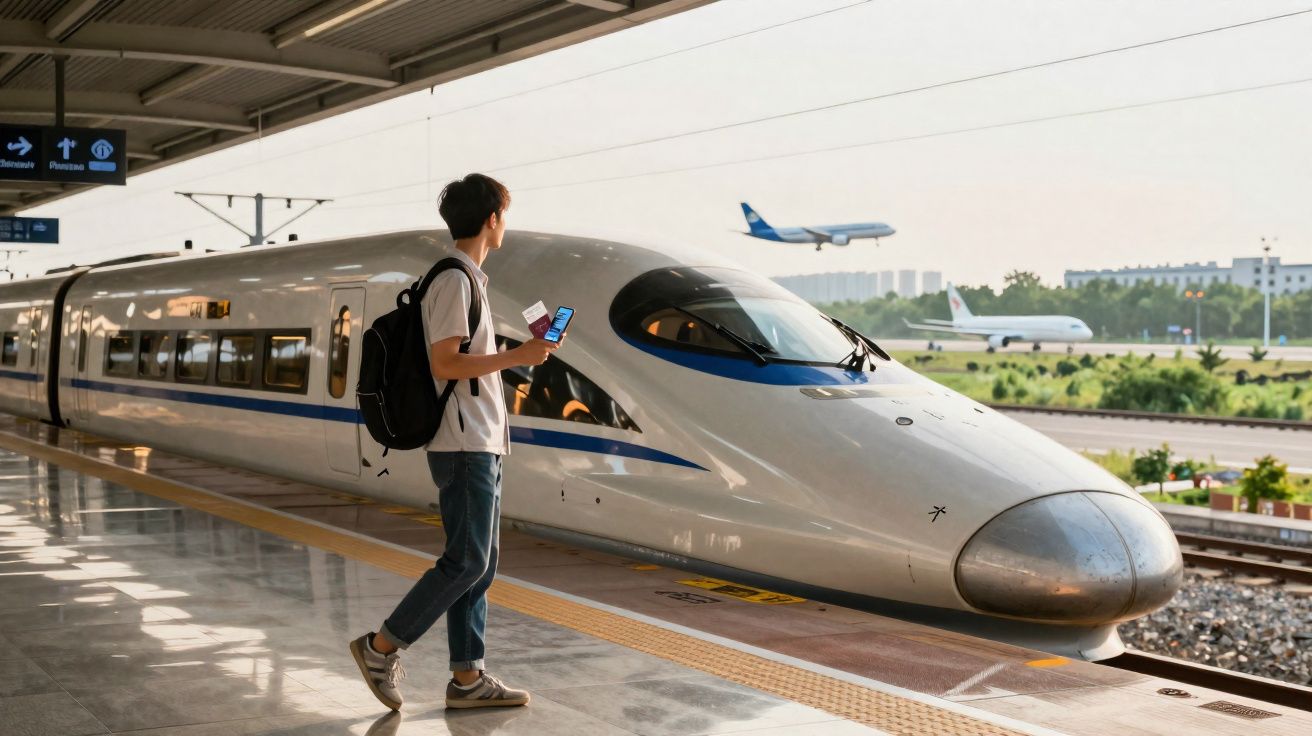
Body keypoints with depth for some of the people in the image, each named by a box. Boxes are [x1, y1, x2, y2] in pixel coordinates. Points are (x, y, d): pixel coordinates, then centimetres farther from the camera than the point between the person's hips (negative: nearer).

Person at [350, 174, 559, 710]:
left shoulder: (467, 280, 18)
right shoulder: (455, 280, -12)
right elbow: (443, 364, -19)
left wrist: (528, 347, 16)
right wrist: (516, 357, -16)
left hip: (479, 444, 10)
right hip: (465, 445, -10)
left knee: (479, 562, 9)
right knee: (467, 560, -7)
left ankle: (467, 678, 13)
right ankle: (381, 647, 3)